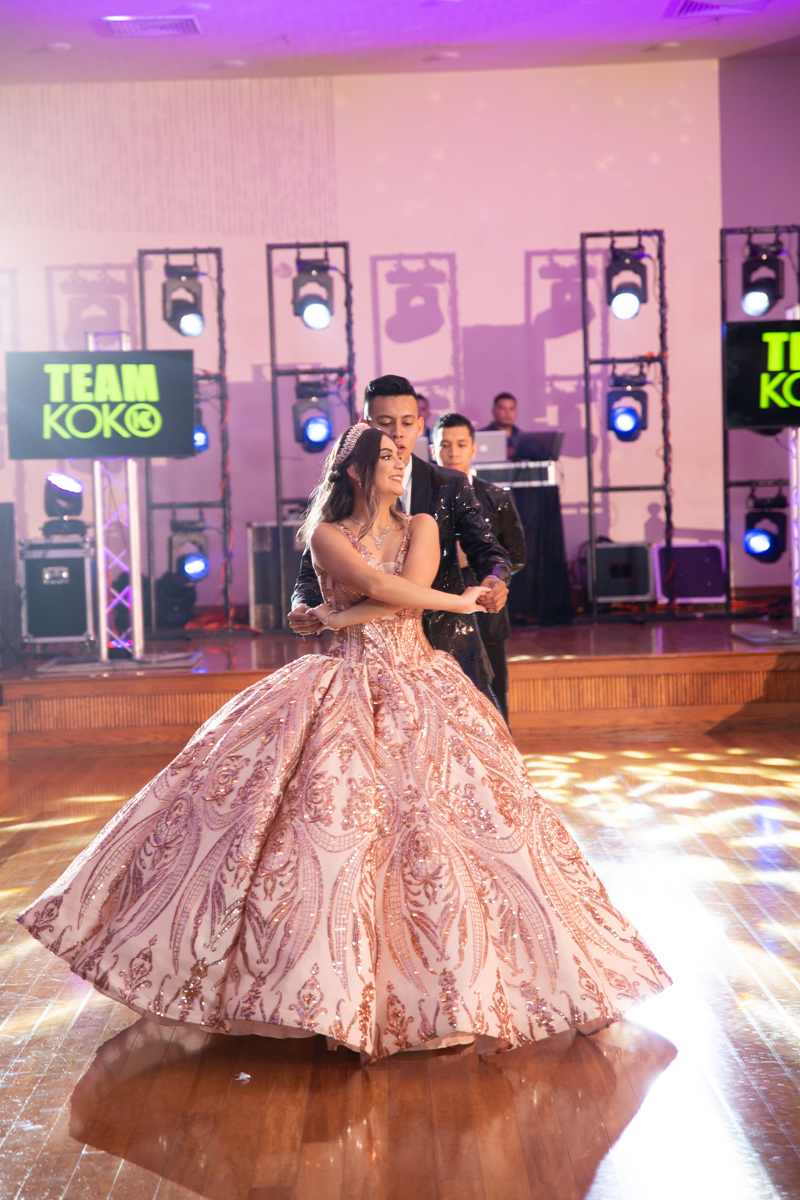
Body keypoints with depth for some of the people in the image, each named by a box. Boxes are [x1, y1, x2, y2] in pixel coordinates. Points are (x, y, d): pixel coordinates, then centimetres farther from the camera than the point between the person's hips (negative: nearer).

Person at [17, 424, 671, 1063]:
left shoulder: (421, 526, 9)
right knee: (327, 816, -10)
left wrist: (341, 616, -9)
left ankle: (476, 983, 7)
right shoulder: (327, 534, 3)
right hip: (347, 691, -1)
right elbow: (384, 589, -12)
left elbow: (409, 597, -9)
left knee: (444, 822, -4)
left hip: (419, 690, 2)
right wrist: (460, 602, -6)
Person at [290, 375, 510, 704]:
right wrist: (303, 607, -21)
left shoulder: (451, 486, 4)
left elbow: (483, 546, -4)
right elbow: (314, 568, 1)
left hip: (448, 642, 1)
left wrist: (494, 579, -28)